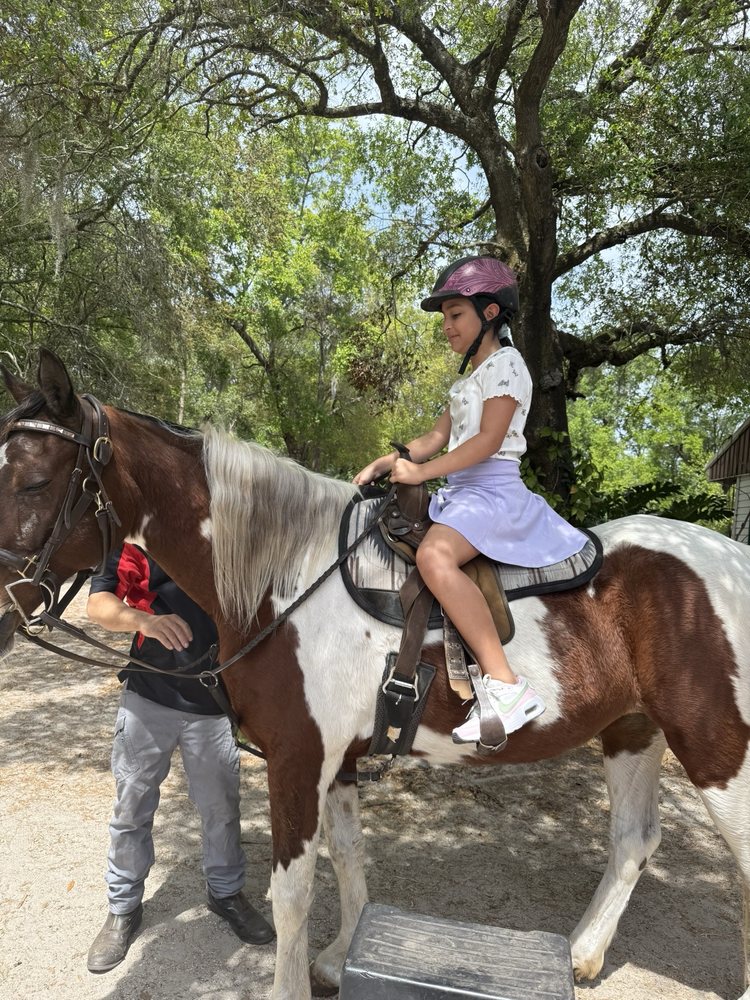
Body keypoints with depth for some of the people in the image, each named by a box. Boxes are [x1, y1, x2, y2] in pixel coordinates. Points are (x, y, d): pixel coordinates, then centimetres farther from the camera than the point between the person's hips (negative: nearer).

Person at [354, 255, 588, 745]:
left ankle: (506, 684, -32)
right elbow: (437, 438, 19)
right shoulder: (470, 378, 24)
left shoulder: (505, 364, -5)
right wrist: (383, 464, 7)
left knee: (434, 554, -36)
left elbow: (488, 440, -17)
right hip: (461, 491, 11)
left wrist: (422, 472, -17)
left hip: (493, 489, -11)